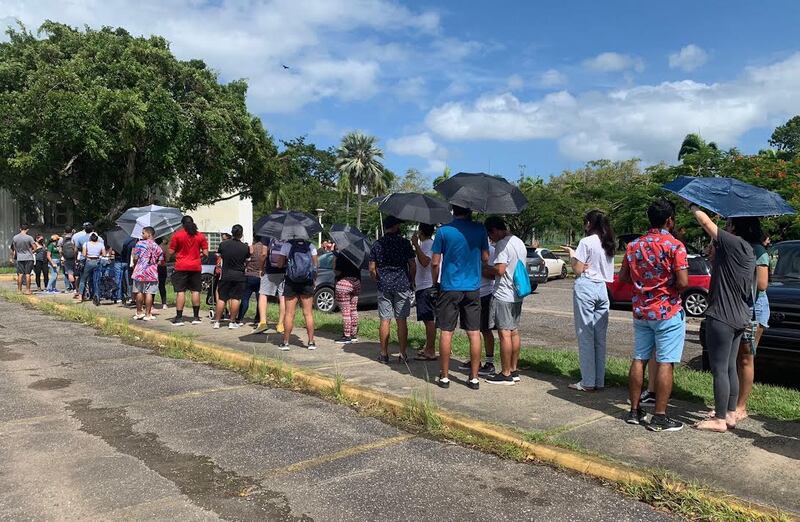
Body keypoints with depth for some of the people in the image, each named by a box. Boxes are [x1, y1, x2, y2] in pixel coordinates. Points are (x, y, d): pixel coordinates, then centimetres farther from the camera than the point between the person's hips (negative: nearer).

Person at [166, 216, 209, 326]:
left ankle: (179, 318, -2)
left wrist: (166, 258, 16)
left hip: (181, 267, -2)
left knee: (180, 292, -1)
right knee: (195, 291, 7)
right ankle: (196, 317, 10)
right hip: (196, 267, 2)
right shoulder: (200, 236, 3)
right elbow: (205, 253, 2)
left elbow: (170, 252, -4)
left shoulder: (177, 235, -4)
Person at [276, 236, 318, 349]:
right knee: (308, 313, 8)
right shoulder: (310, 246, 1)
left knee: (289, 313, 4)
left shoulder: (287, 245, -5)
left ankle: (286, 342, 6)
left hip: (291, 282, -2)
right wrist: (314, 280, 12)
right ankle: (311, 342, 10)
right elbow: (316, 264, 0)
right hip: (307, 282, 2)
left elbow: (280, 264, -3)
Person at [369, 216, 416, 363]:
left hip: (383, 287, 2)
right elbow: (412, 265, -3)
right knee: (401, 321, 3)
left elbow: (372, 269, 2)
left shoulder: (377, 244, 3)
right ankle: (403, 354, 7)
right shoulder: (404, 242, -2)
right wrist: (411, 282, 9)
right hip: (402, 286, -1)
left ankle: (384, 354, 9)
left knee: (385, 320, 5)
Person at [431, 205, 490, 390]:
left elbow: (435, 262, -4)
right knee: (474, 333, 7)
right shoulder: (479, 229, 0)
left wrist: (435, 282, 11)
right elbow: (485, 258, 6)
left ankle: (444, 377, 10)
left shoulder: (444, 231, -5)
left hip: (450, 288, -2)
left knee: (446, 332, 5)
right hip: (473, 288, 2)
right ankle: (474, 378, 12)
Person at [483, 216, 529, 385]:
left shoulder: (502, 244, -15)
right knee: (514, 332, 14)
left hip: (503, 295, -10)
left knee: (504, 333, -4)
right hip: (517, 295, 10)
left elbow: (499, 270, -24)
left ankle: (506, 374, 2)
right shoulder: (519, 242, 14)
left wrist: (485, 268, -6)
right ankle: (514, 371, 21)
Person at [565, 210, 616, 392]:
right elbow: (609, 273, 14)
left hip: (585, 287, -7)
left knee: (585, 336, -2)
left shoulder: (586, 242, -9)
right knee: (600, 337, 10)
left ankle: (588, 382, 1)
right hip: (602, 288, 7)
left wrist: (571, 254, 5)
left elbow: (577, 270, -11)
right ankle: (599, 380, 15)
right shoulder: (608, 245, 13)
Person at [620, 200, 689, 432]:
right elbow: (683, 283, -18)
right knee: (664, 364, -1)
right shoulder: (674, 246, -13)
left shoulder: (634, 245, 5)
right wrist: (669, 283, 2)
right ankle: (660, 417, 2)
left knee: (639, 360, 11)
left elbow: (623, 276, 10)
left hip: (641, 312, 6)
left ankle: (634, 411, 17)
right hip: (668, 313, -5)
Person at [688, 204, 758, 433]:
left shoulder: (733, 243, -16)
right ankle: (730, 414, 25)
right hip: (739, 318, 10)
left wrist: (693, 207, 4)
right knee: (730, 368, 16)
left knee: (719, 370, -2)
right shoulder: (748, 251, 11)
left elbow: (706, 222, -11)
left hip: (722, 317, -10)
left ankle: (720, 420, 5)